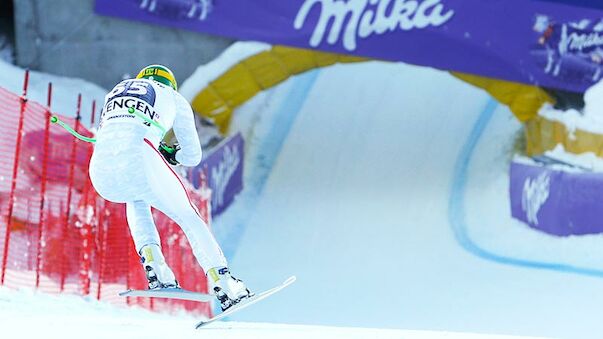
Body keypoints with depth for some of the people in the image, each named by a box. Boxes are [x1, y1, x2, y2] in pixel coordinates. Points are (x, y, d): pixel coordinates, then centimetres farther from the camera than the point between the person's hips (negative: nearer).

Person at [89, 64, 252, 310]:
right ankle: (225, 286, 6)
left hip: (101, 172, 3)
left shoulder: (116, 90, 38)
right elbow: (193, 156, 30)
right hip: (139, 159, -3)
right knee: (189, 218, 18)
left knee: (136, 200, 38)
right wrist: (173, 155, 53)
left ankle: (155, 270, 20)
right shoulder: (173, 97, 29)